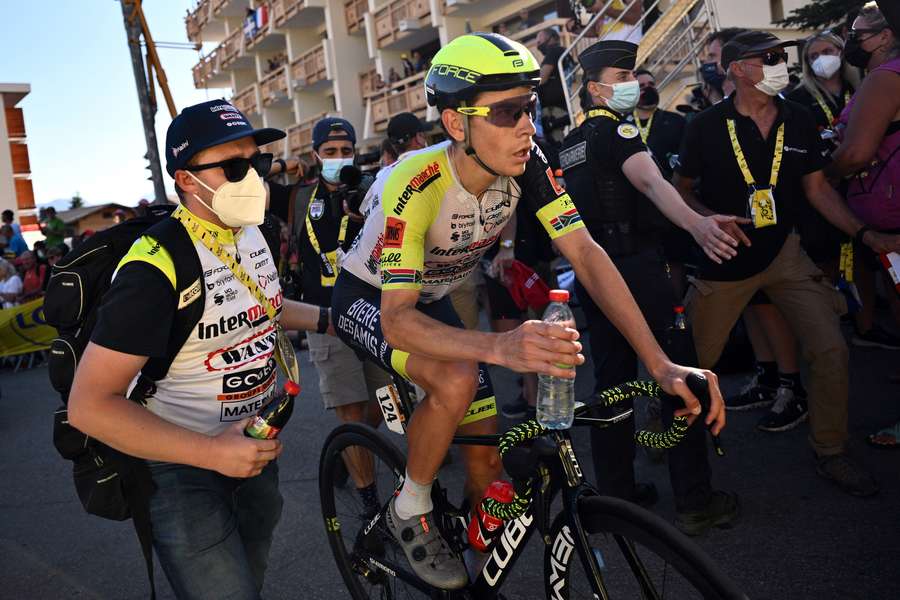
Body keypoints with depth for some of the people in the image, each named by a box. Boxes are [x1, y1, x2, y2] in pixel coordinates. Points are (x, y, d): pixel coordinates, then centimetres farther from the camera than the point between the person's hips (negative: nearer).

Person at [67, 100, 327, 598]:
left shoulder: (251, 233, -1)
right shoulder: (156, 267, -27)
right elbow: (89, 406, -27)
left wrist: (327, 316, 5)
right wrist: (211, 452, -32)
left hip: (253, 445, 8)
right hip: (182, 465, -8)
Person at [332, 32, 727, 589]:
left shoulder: (526, 164, -21)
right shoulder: (415, 186, -36)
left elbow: (586, 254, -24)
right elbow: (397, 319, -40)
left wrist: (661, 362, -34)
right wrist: (500, 347, -58)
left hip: (431, 300, 5)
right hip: (369, 300, -5)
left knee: (487, 460, 0)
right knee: (456, 381, -35)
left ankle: (475, 573, 27)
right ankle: (411, 511, -7)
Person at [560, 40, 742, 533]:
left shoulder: (570, 145, 17)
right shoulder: (616, 129, -10)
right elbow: (650, 181, -30)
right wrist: (696, 224, -45)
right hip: (635, 266, -8)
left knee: (610, 381, 13)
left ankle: (615, 493, 20)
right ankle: (694, 502, 3)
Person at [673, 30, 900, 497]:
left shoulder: (799, 122, 1)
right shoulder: (706, 127, -9)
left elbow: (816, 188, 7)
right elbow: (680, 190, 0)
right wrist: (712, 219, -19)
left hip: (784, 253, 3)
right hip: (725, 259, -2)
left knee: (831, 350, -8)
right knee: (698, 359, 6)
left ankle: (831, 454, 11)